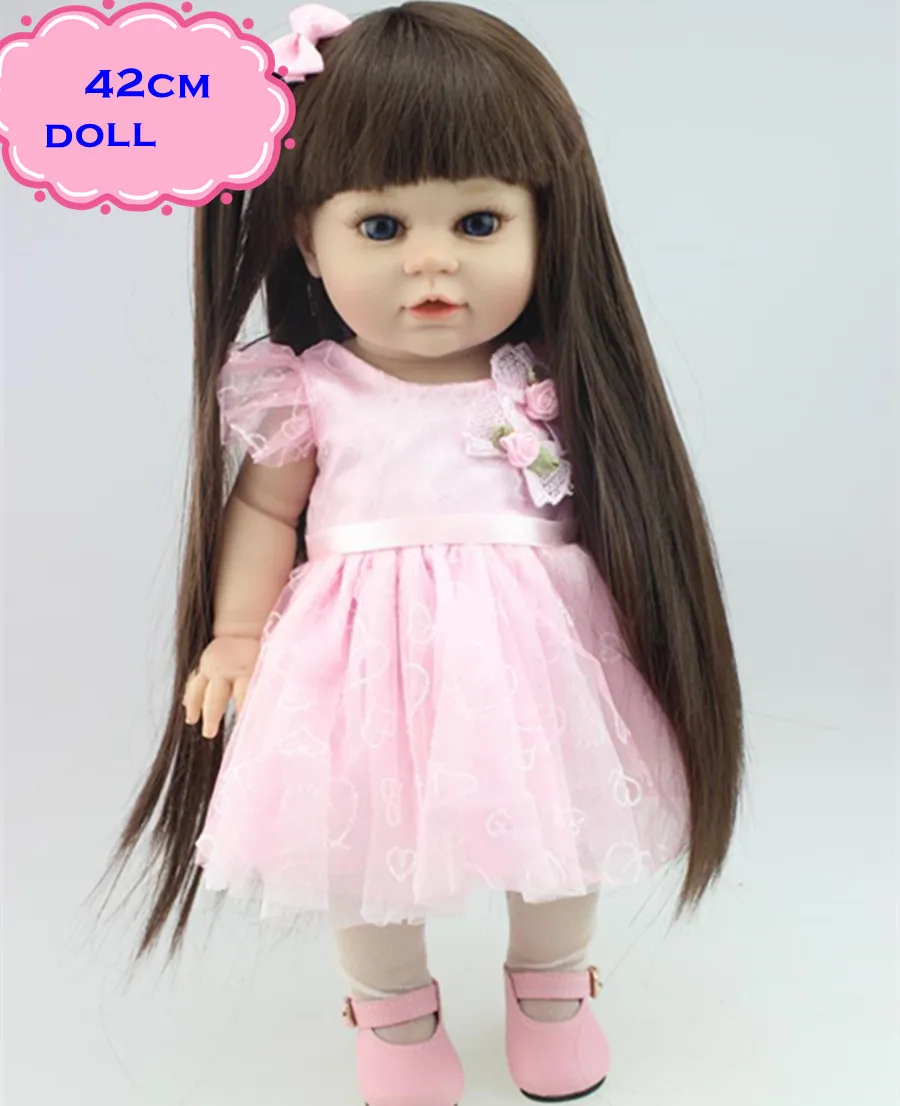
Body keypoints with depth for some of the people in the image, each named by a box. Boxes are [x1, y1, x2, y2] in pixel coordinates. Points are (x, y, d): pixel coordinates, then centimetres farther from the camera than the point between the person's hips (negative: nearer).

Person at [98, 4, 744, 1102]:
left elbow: (613, 514, 4)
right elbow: (263, 513, 4)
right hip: (370, 658, 0)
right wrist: (237, 636, -1)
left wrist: (651, 621, 3)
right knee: (366, 847, 11)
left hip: (534, 649, 1)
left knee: (559, 825, 14)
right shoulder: (307, 395, -6)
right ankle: (393, 1015, 41)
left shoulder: (555, 387, -5)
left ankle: (550, 986, 46)